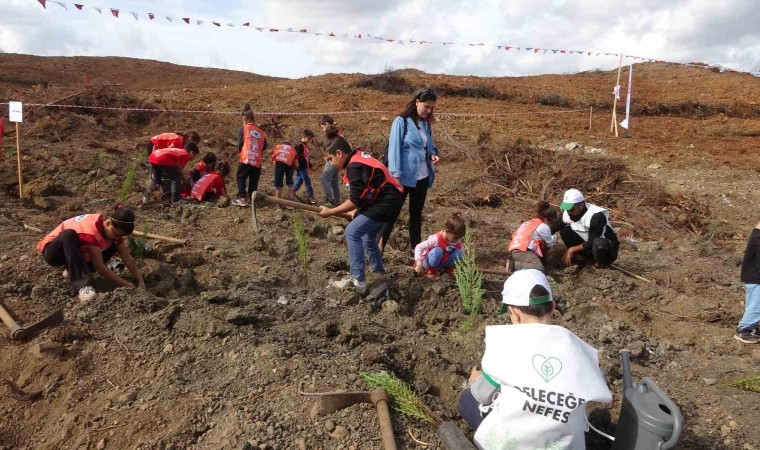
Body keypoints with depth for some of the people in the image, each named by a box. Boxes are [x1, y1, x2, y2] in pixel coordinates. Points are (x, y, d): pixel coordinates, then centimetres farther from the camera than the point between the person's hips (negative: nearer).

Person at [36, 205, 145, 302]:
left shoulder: (112, 228, -12)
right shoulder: (92, 229, -34)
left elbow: (127, 257, -10)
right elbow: (99, 266, -32)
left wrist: (140, 281, -18)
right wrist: (126, 284, -29)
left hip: (74, 251, 7)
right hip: (52, 251, -7)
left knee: (113, 245, -7)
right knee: (69, 234, -39)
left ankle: (73, 270, 0)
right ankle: (82, 284, -40)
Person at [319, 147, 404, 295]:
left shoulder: (354, 166, -16)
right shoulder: (359, 159, 16)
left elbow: (355, 200, -17)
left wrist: (330, 212, -9)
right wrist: (357, 212, 15)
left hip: (385, 204, -10)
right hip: (391, 201, 10)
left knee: (352, 233, -10)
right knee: (368, 235, 23)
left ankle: (357, 281, -10)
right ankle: (379, 273, 33)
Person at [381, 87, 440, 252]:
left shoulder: (426, 124, 11)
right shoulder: (401, 121, -10)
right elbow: (394, 149, -14)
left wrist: (433, 154, -1)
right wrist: (396, 176, -20)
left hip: (422, 177, 7)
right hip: (404, 177, -7)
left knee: (417, 213, 13)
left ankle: (416, 249, 22)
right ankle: (380, 248, 7)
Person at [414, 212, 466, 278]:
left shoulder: (456, 240, -15)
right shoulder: (436, 239, -30)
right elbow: (419, 247, -29)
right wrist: (419, 263, -35)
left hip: (444, 262, 5)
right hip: (431, 263, -5)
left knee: (459, 252, -19)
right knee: (437, 251, -37)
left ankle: (449, 269, 4)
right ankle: (431, 270, -10)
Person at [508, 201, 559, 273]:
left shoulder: (530, 222, 26)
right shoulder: (543, 226, 1)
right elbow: (550, 244, 14)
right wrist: (552, 237, 35)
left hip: (514, 249, 10)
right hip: (522, 250, -10)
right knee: (539, 268, -20)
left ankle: (514, 261, 2)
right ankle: (514, 265, -22)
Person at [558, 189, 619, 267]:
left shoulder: (596, 216, -28)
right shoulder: (567, 214, -9)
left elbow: (592, 243, -27)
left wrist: (572, 250, -22)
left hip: (608, 249, -6)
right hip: (589, 247, 6)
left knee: (598, 243, -41)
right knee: (565, 230, -13)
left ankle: (601, 266, -12)